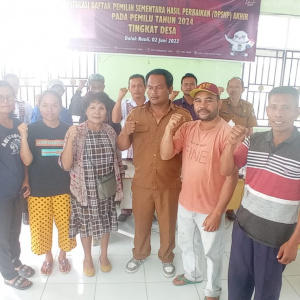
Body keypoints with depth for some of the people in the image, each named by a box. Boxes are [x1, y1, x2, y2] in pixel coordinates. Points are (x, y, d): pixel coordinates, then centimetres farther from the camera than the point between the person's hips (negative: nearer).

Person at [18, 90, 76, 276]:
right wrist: (23, 137, -23)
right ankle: (48, 257, 38)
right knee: (41, 227, 11)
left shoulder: (68, 130, -3)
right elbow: (27, 161, -12)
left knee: (65, 225, 9)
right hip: (38, 189, 0)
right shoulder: (31, 129, -5)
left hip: (63, 188, 0)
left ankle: (63, 256, 36)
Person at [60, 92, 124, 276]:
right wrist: (71, 139, -30)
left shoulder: (110, 132, -3)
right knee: (86, 224, 15)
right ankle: (88, 258, 40)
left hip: (106, 188, 3)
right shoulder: (75, 132, -13)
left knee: (105, 223, 17)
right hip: (84, 189, -2)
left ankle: (104, 255, 42)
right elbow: (66, 165, -18)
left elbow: (117, 160, 6)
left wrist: (119, 185, 7)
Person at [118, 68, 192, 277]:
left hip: (170, 184, -1)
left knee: (168, 224, 17)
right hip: (141, 182, 2)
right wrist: (126, 132, -19)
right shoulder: (136, 114, -1)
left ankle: (167, 257, 43)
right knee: (141, 222, 19)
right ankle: (139, 254, 45)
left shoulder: (183, 116, -7)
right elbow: (122, 146, 1)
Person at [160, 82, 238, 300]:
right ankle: (192, 273, 55)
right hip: (185, 203, 6)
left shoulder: (227, 133, -21)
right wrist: (169, 129, -19)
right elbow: (166, 155, -4)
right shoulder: (187, 128, -2)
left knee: (212, 252, 16)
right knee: (187, 243, 27)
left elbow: (231, 177, -20)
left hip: (210, 208, -6)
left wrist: (217, 213, -18)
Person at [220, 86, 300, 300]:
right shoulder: (253, 140, -4)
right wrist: (232, 144, -21)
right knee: (237, 282, 20)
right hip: (243, 226, 3)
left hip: (277, 236, -3)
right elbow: (226, 170, -3)